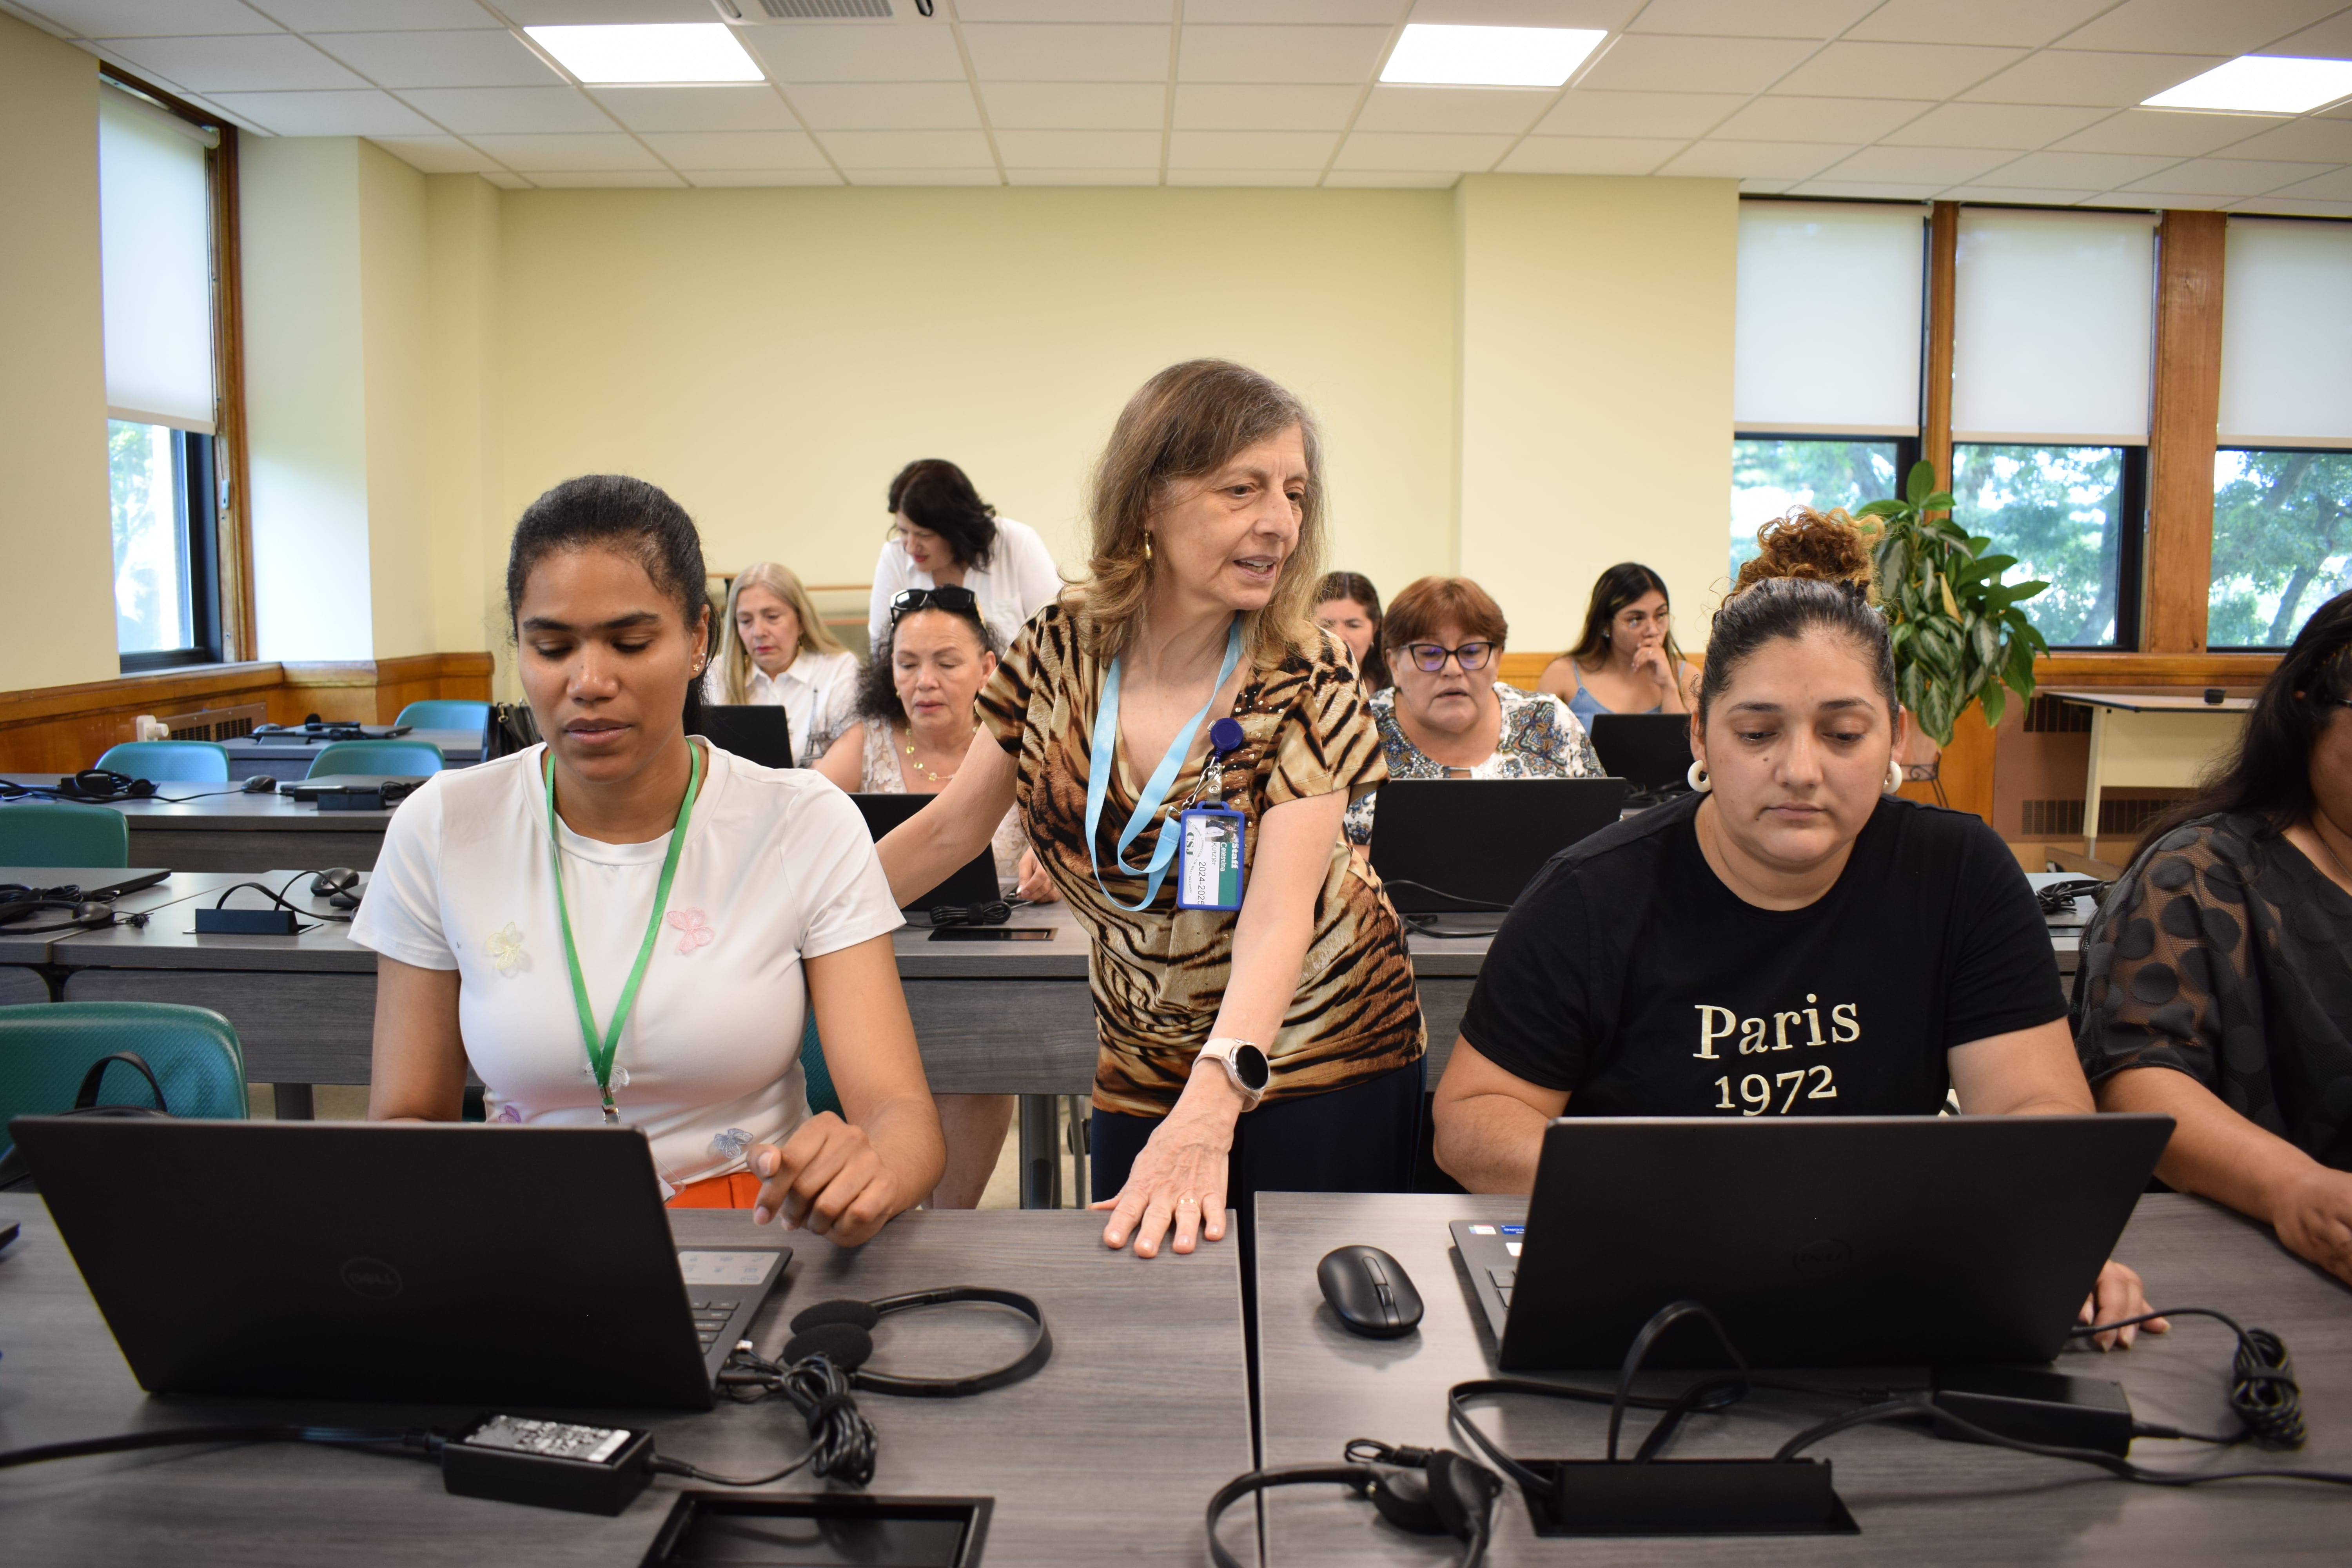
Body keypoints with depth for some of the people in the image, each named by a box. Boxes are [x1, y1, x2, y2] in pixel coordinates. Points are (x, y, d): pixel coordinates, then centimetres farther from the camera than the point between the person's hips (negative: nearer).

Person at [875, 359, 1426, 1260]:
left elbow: (1279, 915, -28)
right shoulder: (1061, 652, -9)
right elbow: (953, 828, 3)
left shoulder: (1307, 685, -16)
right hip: (1144, 1065, 3)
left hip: (1317, 1055, -2)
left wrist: (1208, 1113, -43)